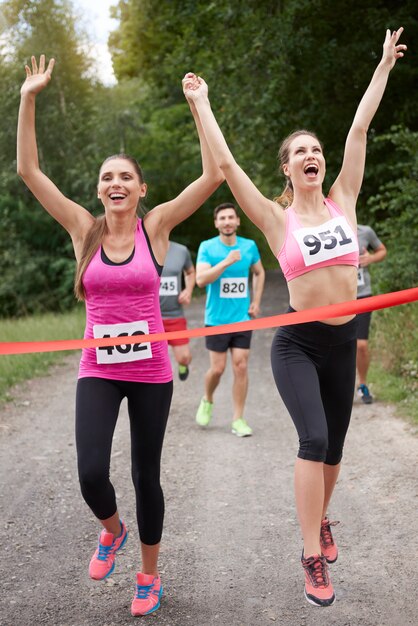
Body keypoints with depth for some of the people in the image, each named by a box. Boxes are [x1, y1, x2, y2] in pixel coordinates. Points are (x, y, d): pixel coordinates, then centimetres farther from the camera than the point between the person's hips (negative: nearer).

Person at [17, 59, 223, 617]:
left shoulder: (155, 227, -3)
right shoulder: (84, 229, 0)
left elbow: (214, 176, -11)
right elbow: (28, 170, -4)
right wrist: (29, 98, -8)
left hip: (151, 371, 0)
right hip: (98, 370, 1)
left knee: (146, 476, 9)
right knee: (91, 473, -15)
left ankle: (150, 574, 32)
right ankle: (111, 530, 21)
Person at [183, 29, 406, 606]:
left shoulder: (343, 200, 3)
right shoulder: (276, 220, -4)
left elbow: (359, 129, 4)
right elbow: (225, 164, -8)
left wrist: (385, 65, 7)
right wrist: (201, 104, -4)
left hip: (343, 342, 4)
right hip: (297, 343, -4)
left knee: (334, 447, 14)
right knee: (313, 439, -19)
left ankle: (320, 518, 41)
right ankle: (313, 557, -9)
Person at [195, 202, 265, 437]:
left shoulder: (249, 246, 3)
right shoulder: (207, 247, -6)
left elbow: (259, 273, 20)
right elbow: (201, 279, -18)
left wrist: (256, 301, 10)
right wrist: (227, 261, -26)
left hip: (243, 318, 2)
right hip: (217, 319, -2)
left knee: (241, 367, -1)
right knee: (218, 368, 1)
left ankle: (238, 419, 8)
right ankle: (207, 401, 32)